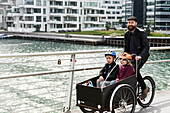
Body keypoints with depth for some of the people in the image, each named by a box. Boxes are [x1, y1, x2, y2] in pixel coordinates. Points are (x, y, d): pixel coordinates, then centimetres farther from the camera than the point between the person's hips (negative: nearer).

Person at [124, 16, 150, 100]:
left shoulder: (141, 33, -10)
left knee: (135, 70, -27)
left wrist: (140, 56, -32)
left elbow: (146, 47, -17)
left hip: (142, 56, -6)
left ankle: (144, 88, -7)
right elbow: (126, 48, 18)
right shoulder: (127, 34, 8)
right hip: (132, 56, 6)